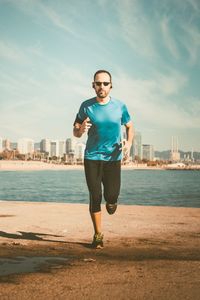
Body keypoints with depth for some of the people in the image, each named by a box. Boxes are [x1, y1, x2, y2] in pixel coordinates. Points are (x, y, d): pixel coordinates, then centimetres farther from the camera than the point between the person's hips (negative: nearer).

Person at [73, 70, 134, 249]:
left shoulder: (120, 106, -2)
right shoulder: (86, 106, -2)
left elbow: (129, 126, 13)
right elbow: (75, 132, 3)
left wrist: (129, 143, -5)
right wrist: (81, 129, -21)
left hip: (113, 158, 0)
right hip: (92, 158, 0)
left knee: (111, 196, -6)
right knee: (95, 197, -2)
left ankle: (111, 201, 34)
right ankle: (98, 234, 14)